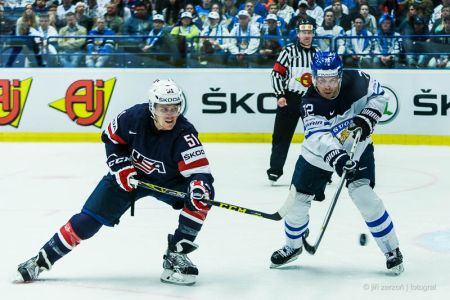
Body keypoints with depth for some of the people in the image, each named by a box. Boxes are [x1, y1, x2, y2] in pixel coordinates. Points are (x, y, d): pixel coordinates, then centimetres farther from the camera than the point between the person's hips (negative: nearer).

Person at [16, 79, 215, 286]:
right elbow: (111, 138, -5)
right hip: (131, 175, 0)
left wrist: (199, 186, -58)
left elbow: (199, 171, -35)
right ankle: (42, 260, 6)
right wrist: (121, 166, -16)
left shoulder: (184, 134, -30)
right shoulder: (134, 117, -25)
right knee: (89, 219, -7)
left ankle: (176, 255, -14)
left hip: (168, 181, 0)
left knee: (201, 196, -26)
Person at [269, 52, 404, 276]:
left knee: (363, 195, -17)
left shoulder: (355, 80, -23)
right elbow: (318, 137, -44)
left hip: (356, 148, 0)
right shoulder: (310, 103, -30)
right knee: (298, 198, 4)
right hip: (318, 154, 0)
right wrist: (336, 158, -61)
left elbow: (378, 94, -4)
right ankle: (293, 246, 33)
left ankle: (392, 251, -4)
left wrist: (367, 118, -21)